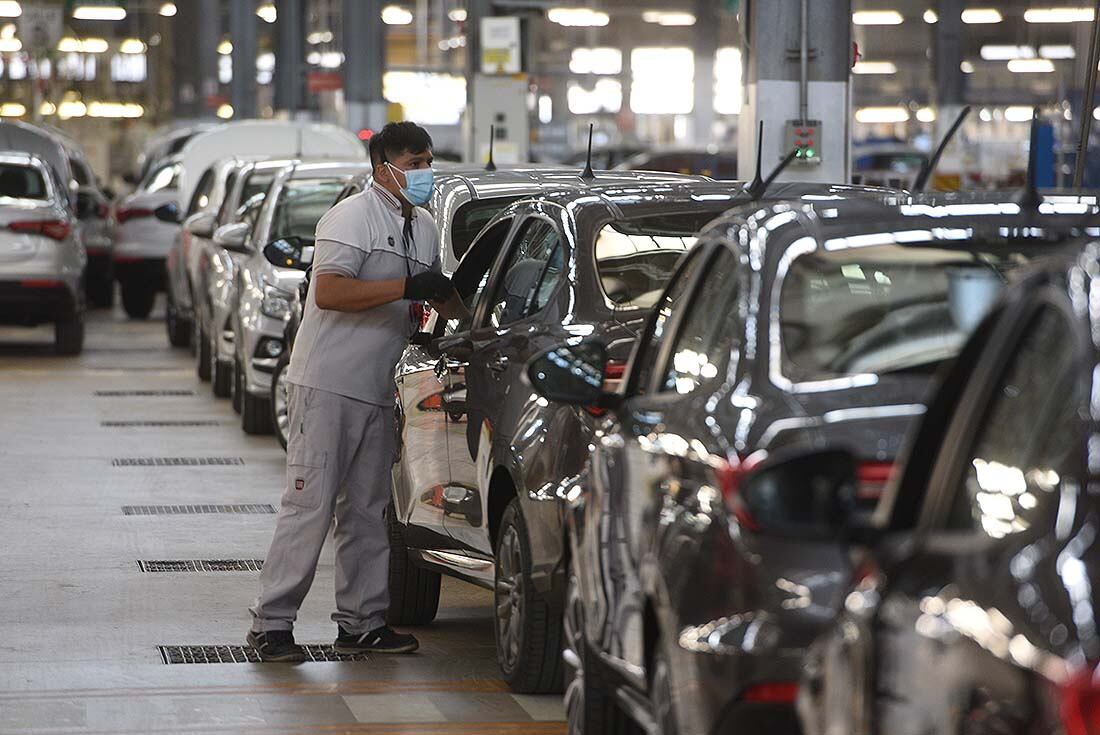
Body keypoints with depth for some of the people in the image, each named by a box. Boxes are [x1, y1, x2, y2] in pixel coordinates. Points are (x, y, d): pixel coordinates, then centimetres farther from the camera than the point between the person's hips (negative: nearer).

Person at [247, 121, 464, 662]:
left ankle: (361, 622, 16)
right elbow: (328, 292, -24)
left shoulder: (424, 228, 16)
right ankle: (272, 623, -6)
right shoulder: (353, 217, -11)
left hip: (376, 392, 8)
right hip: (326, 384, -8)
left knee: (366, 510, 10)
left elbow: (444, 303, 28)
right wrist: (406, 288, -26)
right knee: (310, 505, -9)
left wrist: (459, 306, 8)